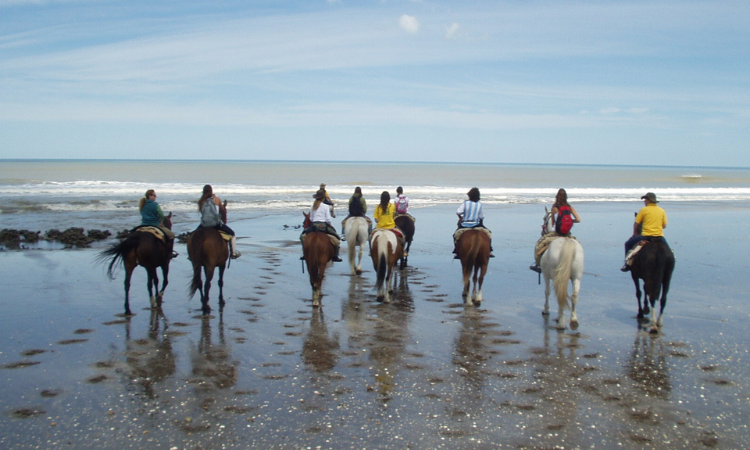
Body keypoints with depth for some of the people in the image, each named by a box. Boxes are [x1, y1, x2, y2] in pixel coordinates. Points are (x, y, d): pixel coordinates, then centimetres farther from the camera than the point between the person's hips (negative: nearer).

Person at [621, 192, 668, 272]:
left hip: (646, 236, -4)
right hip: (660, 237, 4)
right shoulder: (662, 211, 8)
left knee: (628, 244, 14)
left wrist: (635, 233, 19)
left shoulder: (644, 210, -2)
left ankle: (627, 264, 9)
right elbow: (664, 225, 11)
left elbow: (636, 223, 2)